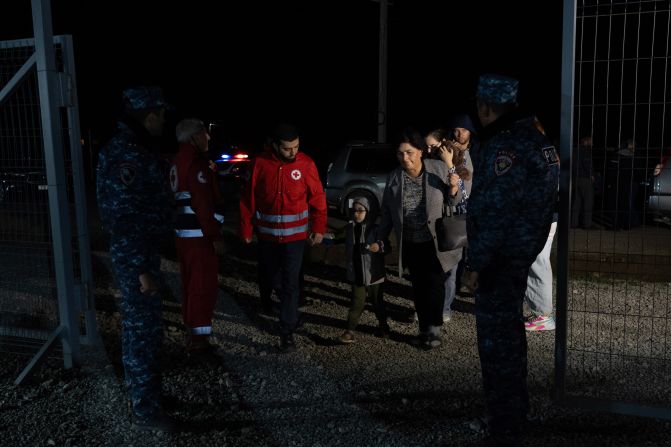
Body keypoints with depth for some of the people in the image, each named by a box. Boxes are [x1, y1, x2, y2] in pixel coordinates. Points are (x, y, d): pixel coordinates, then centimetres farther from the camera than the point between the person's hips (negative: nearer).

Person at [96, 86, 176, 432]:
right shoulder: (125, 154, -21)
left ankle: (143, 382, 40)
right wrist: (141, 269, -24)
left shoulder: (134, 147, 11)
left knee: (141, 321, 22)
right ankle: (144, 409, 13)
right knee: (142, 326, 0)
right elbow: (123, 218, -24)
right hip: (134, 254, -10)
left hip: (142, 248, 10)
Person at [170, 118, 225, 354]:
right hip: (199, 235, -10)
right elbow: (203, 204, -22)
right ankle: (198, 338, 3)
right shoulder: (195, 162, -17)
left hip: (184, 233, 10)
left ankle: (192, 329, 31)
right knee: (204, 285, -3)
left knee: (191, 283, 19)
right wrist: (216, 236, -20)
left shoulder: (179, 162, 14)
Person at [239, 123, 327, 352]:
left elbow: (318, 198, -5)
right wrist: (246, 229, 0)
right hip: (267, 233, 2)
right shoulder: (260, 163, -11)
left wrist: (319, 228, -6)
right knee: (266, 273, 22)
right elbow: (248, 198, -4)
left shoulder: (306, 164, -12)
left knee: (290, 283, -2)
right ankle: (265, 301, 54)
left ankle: (287, 331, 7)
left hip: (294, 235, -2)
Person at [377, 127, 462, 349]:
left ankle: (434, 328, 6)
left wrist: (453, 187, -19)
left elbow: (452, 201, 2)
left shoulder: (439, 169, -8)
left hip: (435, 241, -2)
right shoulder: (394, 178, -2)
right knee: (418, 286, 9)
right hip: (410, 243, 3)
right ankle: (425, 328, 22)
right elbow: (387, 212, 7)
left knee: (434, 283, -9)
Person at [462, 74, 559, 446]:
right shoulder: (534, 137, 10)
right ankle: (516, 408, 40)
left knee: (496, 338, -1)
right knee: (511, 328, 23)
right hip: (523, 251, 10)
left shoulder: (502, 147, -20)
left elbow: (494, 213, -24)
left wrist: (475, 264, -18)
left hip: (499, 260, -10)